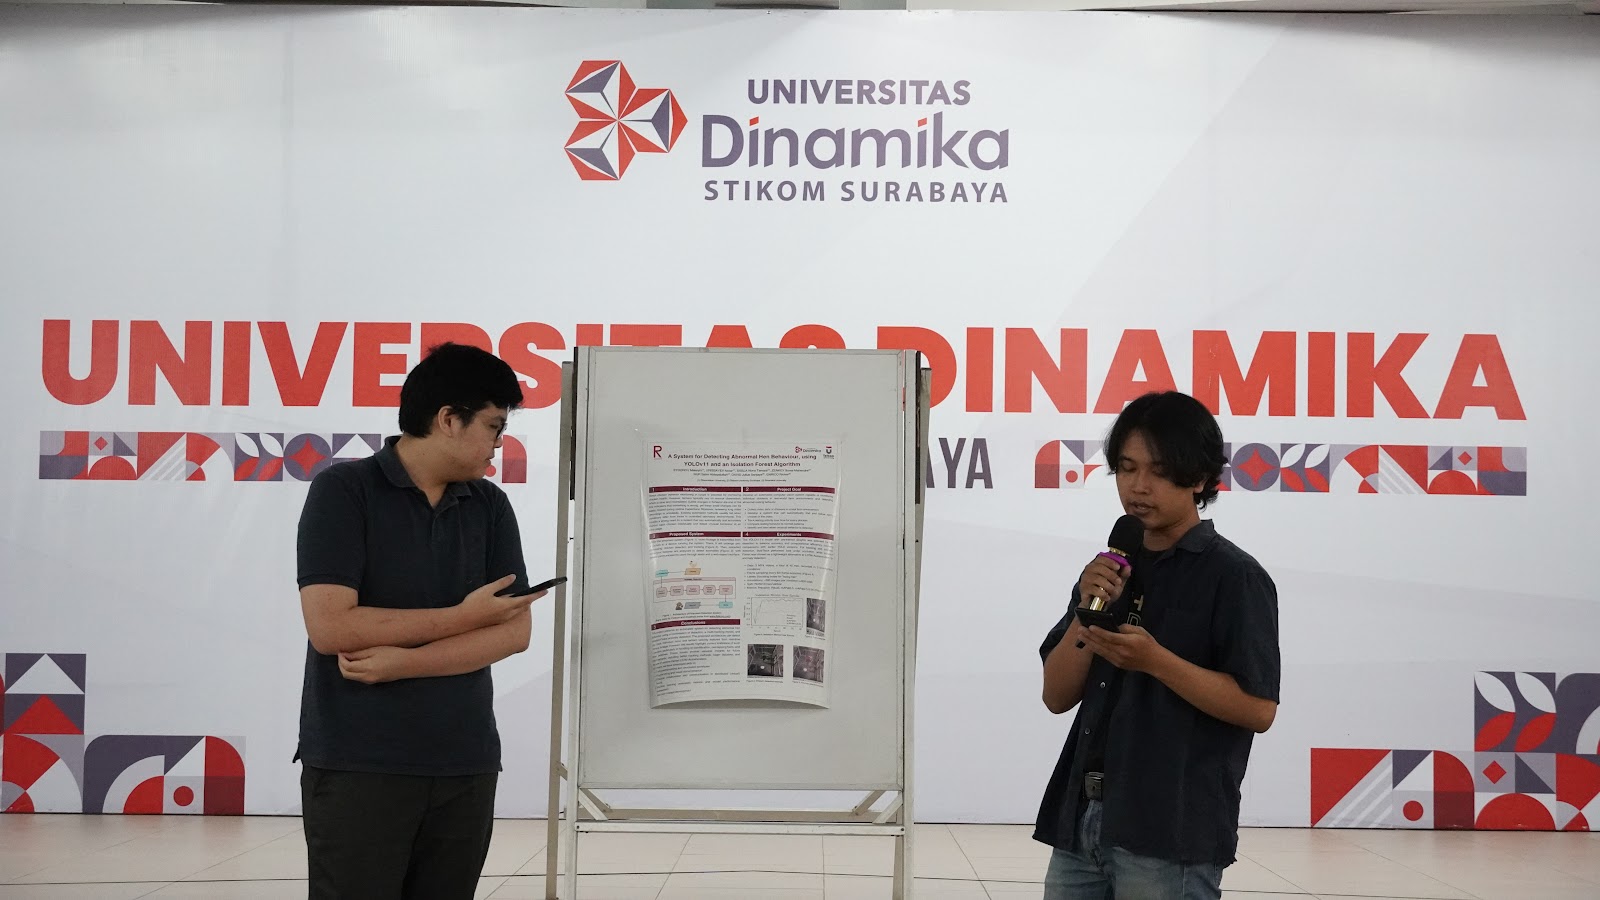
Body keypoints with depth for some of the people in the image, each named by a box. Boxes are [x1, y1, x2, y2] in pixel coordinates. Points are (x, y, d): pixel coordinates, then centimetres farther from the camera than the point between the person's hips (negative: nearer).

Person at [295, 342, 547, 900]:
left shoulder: (491, 507, 8)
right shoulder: (343, 490, -6)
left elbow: (516, 631, 0)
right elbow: (330, 627, -16)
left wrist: (402, 662, -13)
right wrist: (462, 617, -10)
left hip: (466, 764, 4)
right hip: (357, 766, -4)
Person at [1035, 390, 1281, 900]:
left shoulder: (1234, 576, -7)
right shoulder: (1110, 571, 12)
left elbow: (1258, 709, -12)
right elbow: (1057, 697, 9)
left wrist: (1153, 659, -21)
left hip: (1172, 832, -6)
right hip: (1082, 819, 6)